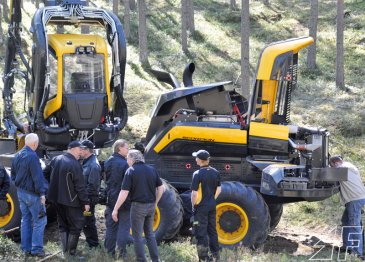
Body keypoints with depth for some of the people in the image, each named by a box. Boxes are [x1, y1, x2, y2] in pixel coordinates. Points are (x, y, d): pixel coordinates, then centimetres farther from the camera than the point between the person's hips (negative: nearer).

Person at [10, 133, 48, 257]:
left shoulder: (17, 156, 7)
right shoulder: (32, 156, -21)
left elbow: (13, 175, 17)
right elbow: (37, 177, -22)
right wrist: (42, 193, -19)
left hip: (21, 192, 9)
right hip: (32, 194, -9)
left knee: (25, 219, 14)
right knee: (39, 220, -1)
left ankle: (26, 248, 17)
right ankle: (36, 248, -3)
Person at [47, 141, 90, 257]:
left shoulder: (56, 160, 4)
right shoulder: (75, 164, -19)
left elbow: (49, 176, 15)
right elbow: (80, 186, -18)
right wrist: (86, 202, -12)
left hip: (57, 198, 8)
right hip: (71, 200, -7)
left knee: (63, 225, 17)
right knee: (76, 225, 3)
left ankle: (65, 251, 18)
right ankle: (71, 252, 3)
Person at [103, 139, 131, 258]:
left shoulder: (107, 163, 5)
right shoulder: (124, 164, -17)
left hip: (111, 199, 7)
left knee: (111, 226, 13)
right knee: (124, 226, 1)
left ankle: (109, 251, 16)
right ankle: (121, 252, -1)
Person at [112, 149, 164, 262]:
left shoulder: (131, 171, -10)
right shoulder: (152, 170, 6)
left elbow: (124, 193, -14)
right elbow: (161, 188, 9)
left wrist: (115, 209, -10)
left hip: (138, 206, -5)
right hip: (151, 206, 6)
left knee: (137, 235, 4)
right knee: (150, 234, 19)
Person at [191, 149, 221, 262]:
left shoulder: (198, 174, -20)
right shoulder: (215, 172, 0)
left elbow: (194, 193, -20)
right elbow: (218, 190, 9)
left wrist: (193, 205, -5)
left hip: (201, 207, -6)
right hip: (212, 206, 6)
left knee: (201, 233, 2)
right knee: (212, 230, 18)